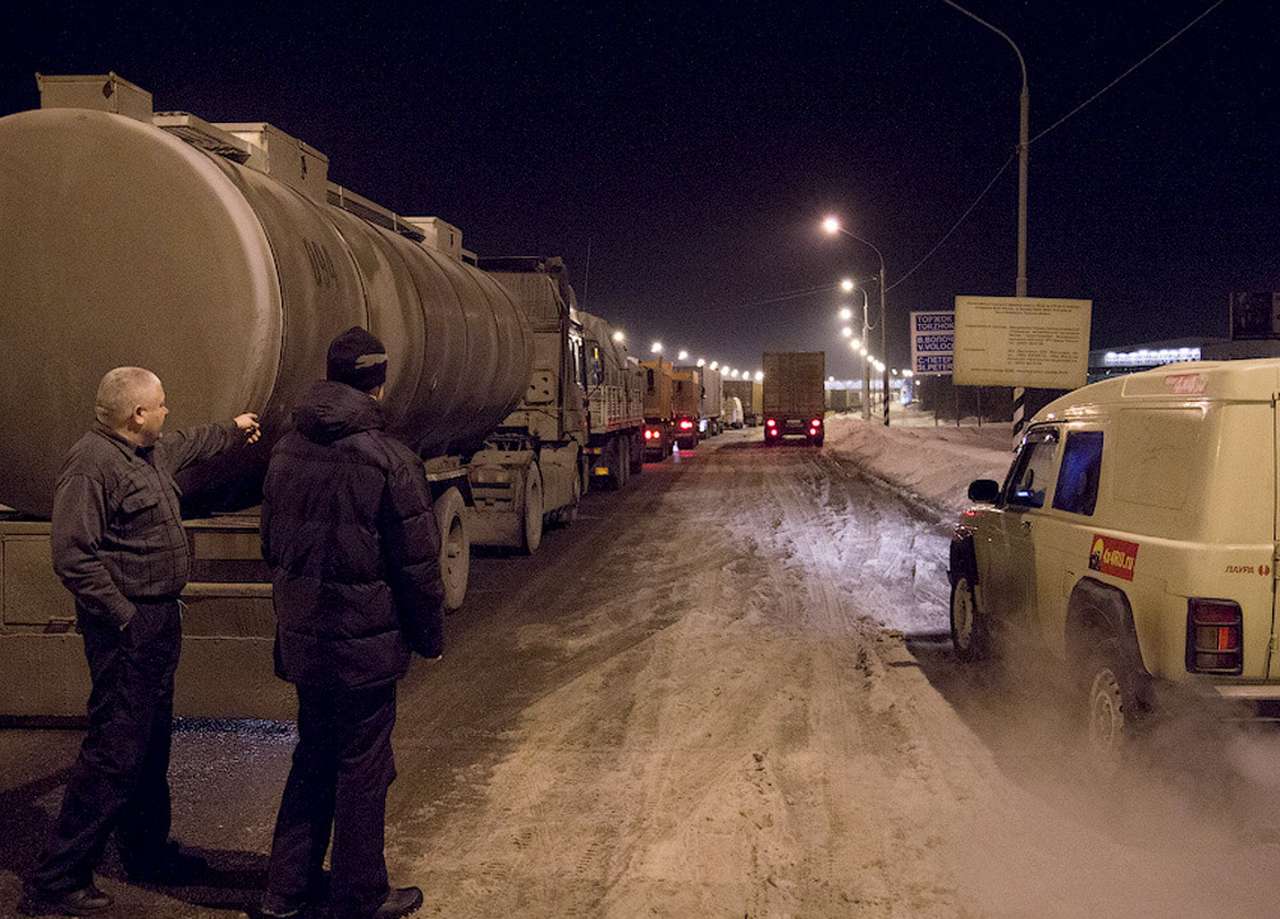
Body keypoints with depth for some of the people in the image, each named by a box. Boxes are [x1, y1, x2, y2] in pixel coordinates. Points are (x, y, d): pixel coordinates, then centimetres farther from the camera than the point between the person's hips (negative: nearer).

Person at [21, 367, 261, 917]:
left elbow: (189, 444, 36)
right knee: (114, 751, -8)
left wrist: (234, 431, 50)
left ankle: (146, 851, 35)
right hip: (125, 629, -10)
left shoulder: (149, 452, 11)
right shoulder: (90, 464, -19)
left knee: (152, 745, 19)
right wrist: (125, 617, -23)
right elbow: (73, 556, -23)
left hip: (159, 621, 10)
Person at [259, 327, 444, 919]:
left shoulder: (287, 452, 3)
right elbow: (418, 565, -14)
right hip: (365, 644, -6)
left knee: (313, 757, 21)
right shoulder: (389, 461, -17)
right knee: (363, 769, 8)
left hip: (302, 641, 6)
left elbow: (273, 547, 13)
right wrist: (430, 636, -1)